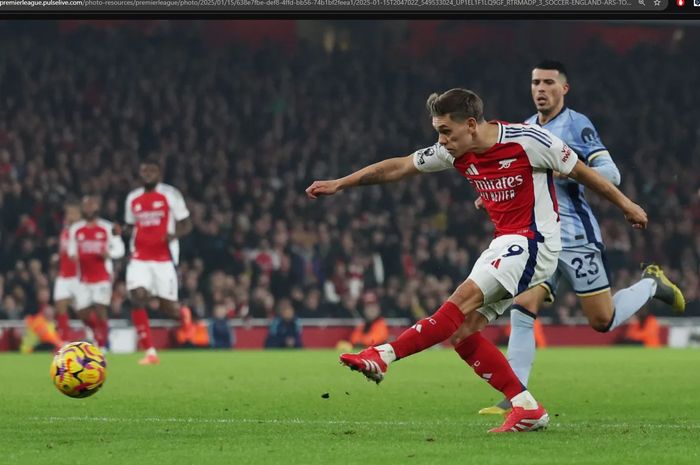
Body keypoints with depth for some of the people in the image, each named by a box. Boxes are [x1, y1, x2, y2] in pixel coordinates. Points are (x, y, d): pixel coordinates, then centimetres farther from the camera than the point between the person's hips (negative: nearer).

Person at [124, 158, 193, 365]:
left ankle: (183, 314, 40)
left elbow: (187, 225, 1)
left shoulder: (170, 195, -2)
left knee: (166, 307, -1)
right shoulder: (133, 198, 11)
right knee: (137, 298, -17)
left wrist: (174, 234, -20)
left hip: (164, 258, -3)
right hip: (140, 258, 3)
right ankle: (150, 352, -13)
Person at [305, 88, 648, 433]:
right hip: (503, 244, 8)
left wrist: (625, 205, 7)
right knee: (463, 330, -4)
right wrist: (338, 184, 9)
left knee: (465, 298, -23)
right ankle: (527, 409, -2)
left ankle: (382, 356, -27)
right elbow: (398, 168, 10)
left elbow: (581, 172, -3)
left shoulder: (527, 141, -15)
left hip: (533, 243, -8)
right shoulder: (455, 152, 2)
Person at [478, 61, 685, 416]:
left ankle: (651, 285, 29)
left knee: (603, 322, 1)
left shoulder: (577, 125, -7)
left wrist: (564, 169, -25)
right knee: (521, 310, -12)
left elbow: (610, 173, -14)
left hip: (576, 237, -5)